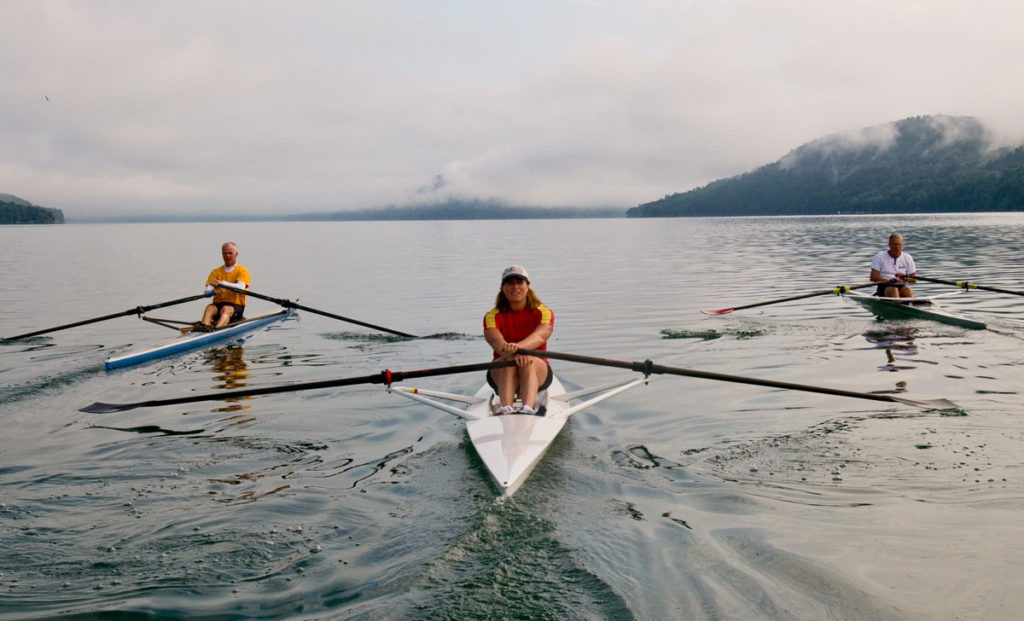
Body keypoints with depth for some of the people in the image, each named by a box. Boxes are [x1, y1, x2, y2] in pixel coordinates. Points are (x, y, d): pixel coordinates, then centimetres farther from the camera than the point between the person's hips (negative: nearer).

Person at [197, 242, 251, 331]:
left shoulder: (242, 271, 7)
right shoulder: (216, 272, 18)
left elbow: (240, 287, -15)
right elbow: (206, 292, 4)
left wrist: (222, 283, -28)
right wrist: (214, 291, -21)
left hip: (236, 306, -3)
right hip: (218, 304, 3)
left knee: (226, 309, -35)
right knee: (209, 307, -28)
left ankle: (217, 328, -64)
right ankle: (204, 326, -58)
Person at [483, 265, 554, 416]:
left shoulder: (544, 313, -4)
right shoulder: (493, 316, -3)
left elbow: (540, 336, -27)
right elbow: (496, 341, -25)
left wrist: (519, 346, -49)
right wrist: (512, 353, -48)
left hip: (538, 371, -1)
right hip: (501, 373, 1)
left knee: (530, 361, -33)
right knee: (508, 363, -32)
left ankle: (528, 409, -58)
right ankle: (505, 409, -56)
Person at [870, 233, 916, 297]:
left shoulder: (908, 258, 10)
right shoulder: (880, 257, 1)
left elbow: (914, 279, 11)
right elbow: (873, 277, -6)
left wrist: (905, 278, -11)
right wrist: (889, 281, -19)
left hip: (901, 286, 3)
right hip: (884, 287, -3)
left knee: (907, 290, -31)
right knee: (893, 290, -35)